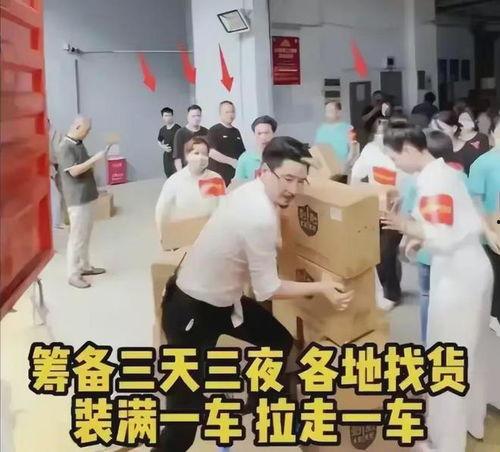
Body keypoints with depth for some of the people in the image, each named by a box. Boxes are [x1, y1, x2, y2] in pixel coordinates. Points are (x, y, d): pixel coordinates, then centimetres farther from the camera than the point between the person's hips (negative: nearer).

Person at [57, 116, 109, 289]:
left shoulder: (79, 144, 11)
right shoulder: (65, 147, -17)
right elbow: (73, 171, -26)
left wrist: (96, 161, 4)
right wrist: (95, 158, -24)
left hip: (87, 195, 9)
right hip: (77, 198, -9)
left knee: (86, 234, 18)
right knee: (77, 236, -4)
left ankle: (84, 266, 30)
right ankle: (73, 275, 4)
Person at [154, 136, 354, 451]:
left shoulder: (250, 190, -3)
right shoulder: (261, 218, -31)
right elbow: (267, 290, -21)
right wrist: (321, 287, -14)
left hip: (222, 300, 10)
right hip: (191, 311, -10)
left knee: (280, 341, 21)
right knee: (188, 409, -10)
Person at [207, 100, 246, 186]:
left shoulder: (236, 132, 17)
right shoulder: (214, 131, -3)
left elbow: (242, 152, 23)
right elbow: (211, 152, -15)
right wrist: (232, 161, -18)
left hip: (235, 176, 6)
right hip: (218, 176, -6)